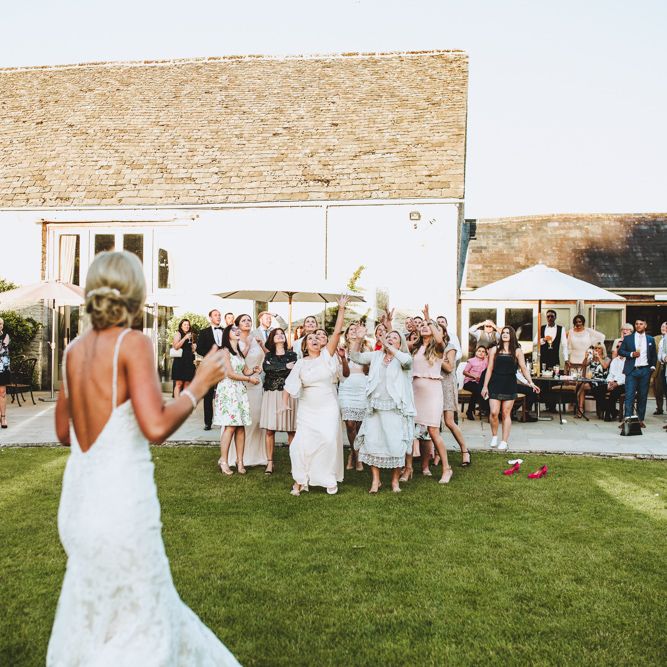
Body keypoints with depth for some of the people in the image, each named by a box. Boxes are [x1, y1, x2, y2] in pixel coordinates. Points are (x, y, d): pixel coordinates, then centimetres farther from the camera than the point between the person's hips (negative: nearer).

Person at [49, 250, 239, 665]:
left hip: (77, 497, 7)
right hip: (121, 501, -7)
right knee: (138, 626, 13)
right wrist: (200, 384, -11)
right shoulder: (133, 343, -14)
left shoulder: (74, 350, 5)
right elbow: (155, 427, -24)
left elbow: (64, 432, 14)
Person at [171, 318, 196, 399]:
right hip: (180, 361, -6)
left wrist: (194, 348, 5)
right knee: (179, 383, -9)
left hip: (189, 362, 6)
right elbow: (176, 346, -13)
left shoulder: (190, 335, 18)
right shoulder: (178, 334, 1)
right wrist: (185, 338, -15)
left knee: (187, 383, 3)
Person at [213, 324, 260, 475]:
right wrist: (249, 379, -6)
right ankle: (223, 461, -5)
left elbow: (245, 371, 15)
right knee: (230, 426, -11)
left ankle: (240, 461, 4)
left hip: (240, 391, 7)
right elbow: (229, 373, -11)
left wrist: (253, 370, -6)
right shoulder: (225, 351, -4)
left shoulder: (239, 352, 20)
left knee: (241, 427, 1)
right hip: (228, 390, -7)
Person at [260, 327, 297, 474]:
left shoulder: (291, 354, 11)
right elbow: (266, 368, -7)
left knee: (291, 430, -4)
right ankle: (270, 462, 2)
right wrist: (285, 367, -9)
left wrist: (275, 370, -8)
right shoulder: (268, 355, 15)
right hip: (271, 393, 1)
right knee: (269, 430, -3)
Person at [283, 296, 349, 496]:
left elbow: (337, 332, -8)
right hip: (307, 409, 1)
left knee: (329, 440, -11)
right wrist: (285, 403, -10)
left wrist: (341, 309, -14)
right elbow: (289, 384, 3)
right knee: (302, 443, -5)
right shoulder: (301, 363, 3)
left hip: (328, 408, -1)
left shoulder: (327, 355, 0)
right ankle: (301, 480, 12)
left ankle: (329, 479, 8)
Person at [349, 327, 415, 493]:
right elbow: (355, 357, 6)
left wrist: (390, 348, -16)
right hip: (375, 407, 3)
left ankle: (395, 481, 13)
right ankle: (375, 480, 13)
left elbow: (407, 361, -22)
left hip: (395, 408, -3)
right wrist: (358, 339, -8)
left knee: (396, 445, -2)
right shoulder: (376, 356, 12)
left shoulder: (403, 358, 2)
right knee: (372, 442, 1)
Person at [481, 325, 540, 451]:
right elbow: (489, 369, 6)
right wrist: (485, 386, 3)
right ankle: (494, 436, 14)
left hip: (510, 385, 0)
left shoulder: (517, 351, 5)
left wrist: (530, 382, -10)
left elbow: (523, 368, 2)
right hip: (495, 384, 0)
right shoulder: (494, 350, 6)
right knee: (494, 412, -9)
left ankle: (504, 441, 9)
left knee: (506, 414, 2)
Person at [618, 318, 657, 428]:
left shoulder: (650, 339, 12)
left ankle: (641, 420, 13)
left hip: (645, 370, 2)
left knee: (643, 396, 6)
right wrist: (631, 354, -11)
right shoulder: (628, 338, 7)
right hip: (632, 370, -2)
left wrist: (653, 366, 5)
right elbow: (620, 351, 4)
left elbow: (654, 355, 17)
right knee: (629, 395, -8)